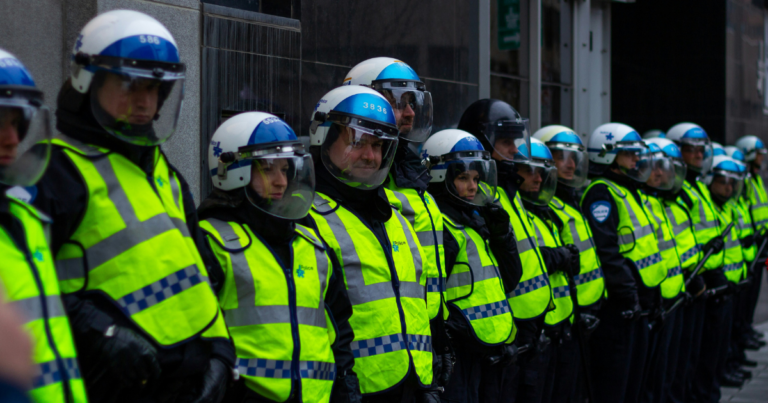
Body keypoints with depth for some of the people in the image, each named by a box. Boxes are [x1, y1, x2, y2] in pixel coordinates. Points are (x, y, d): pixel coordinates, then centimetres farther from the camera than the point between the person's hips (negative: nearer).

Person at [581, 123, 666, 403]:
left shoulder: (627, 192, 19)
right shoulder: (602, 194, -13)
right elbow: (606, 250, -22)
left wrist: (652, 295, 21)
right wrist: (627, 292, -23)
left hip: (638, 305, 10)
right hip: (616, 306, -10)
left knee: (632, 379, 15)